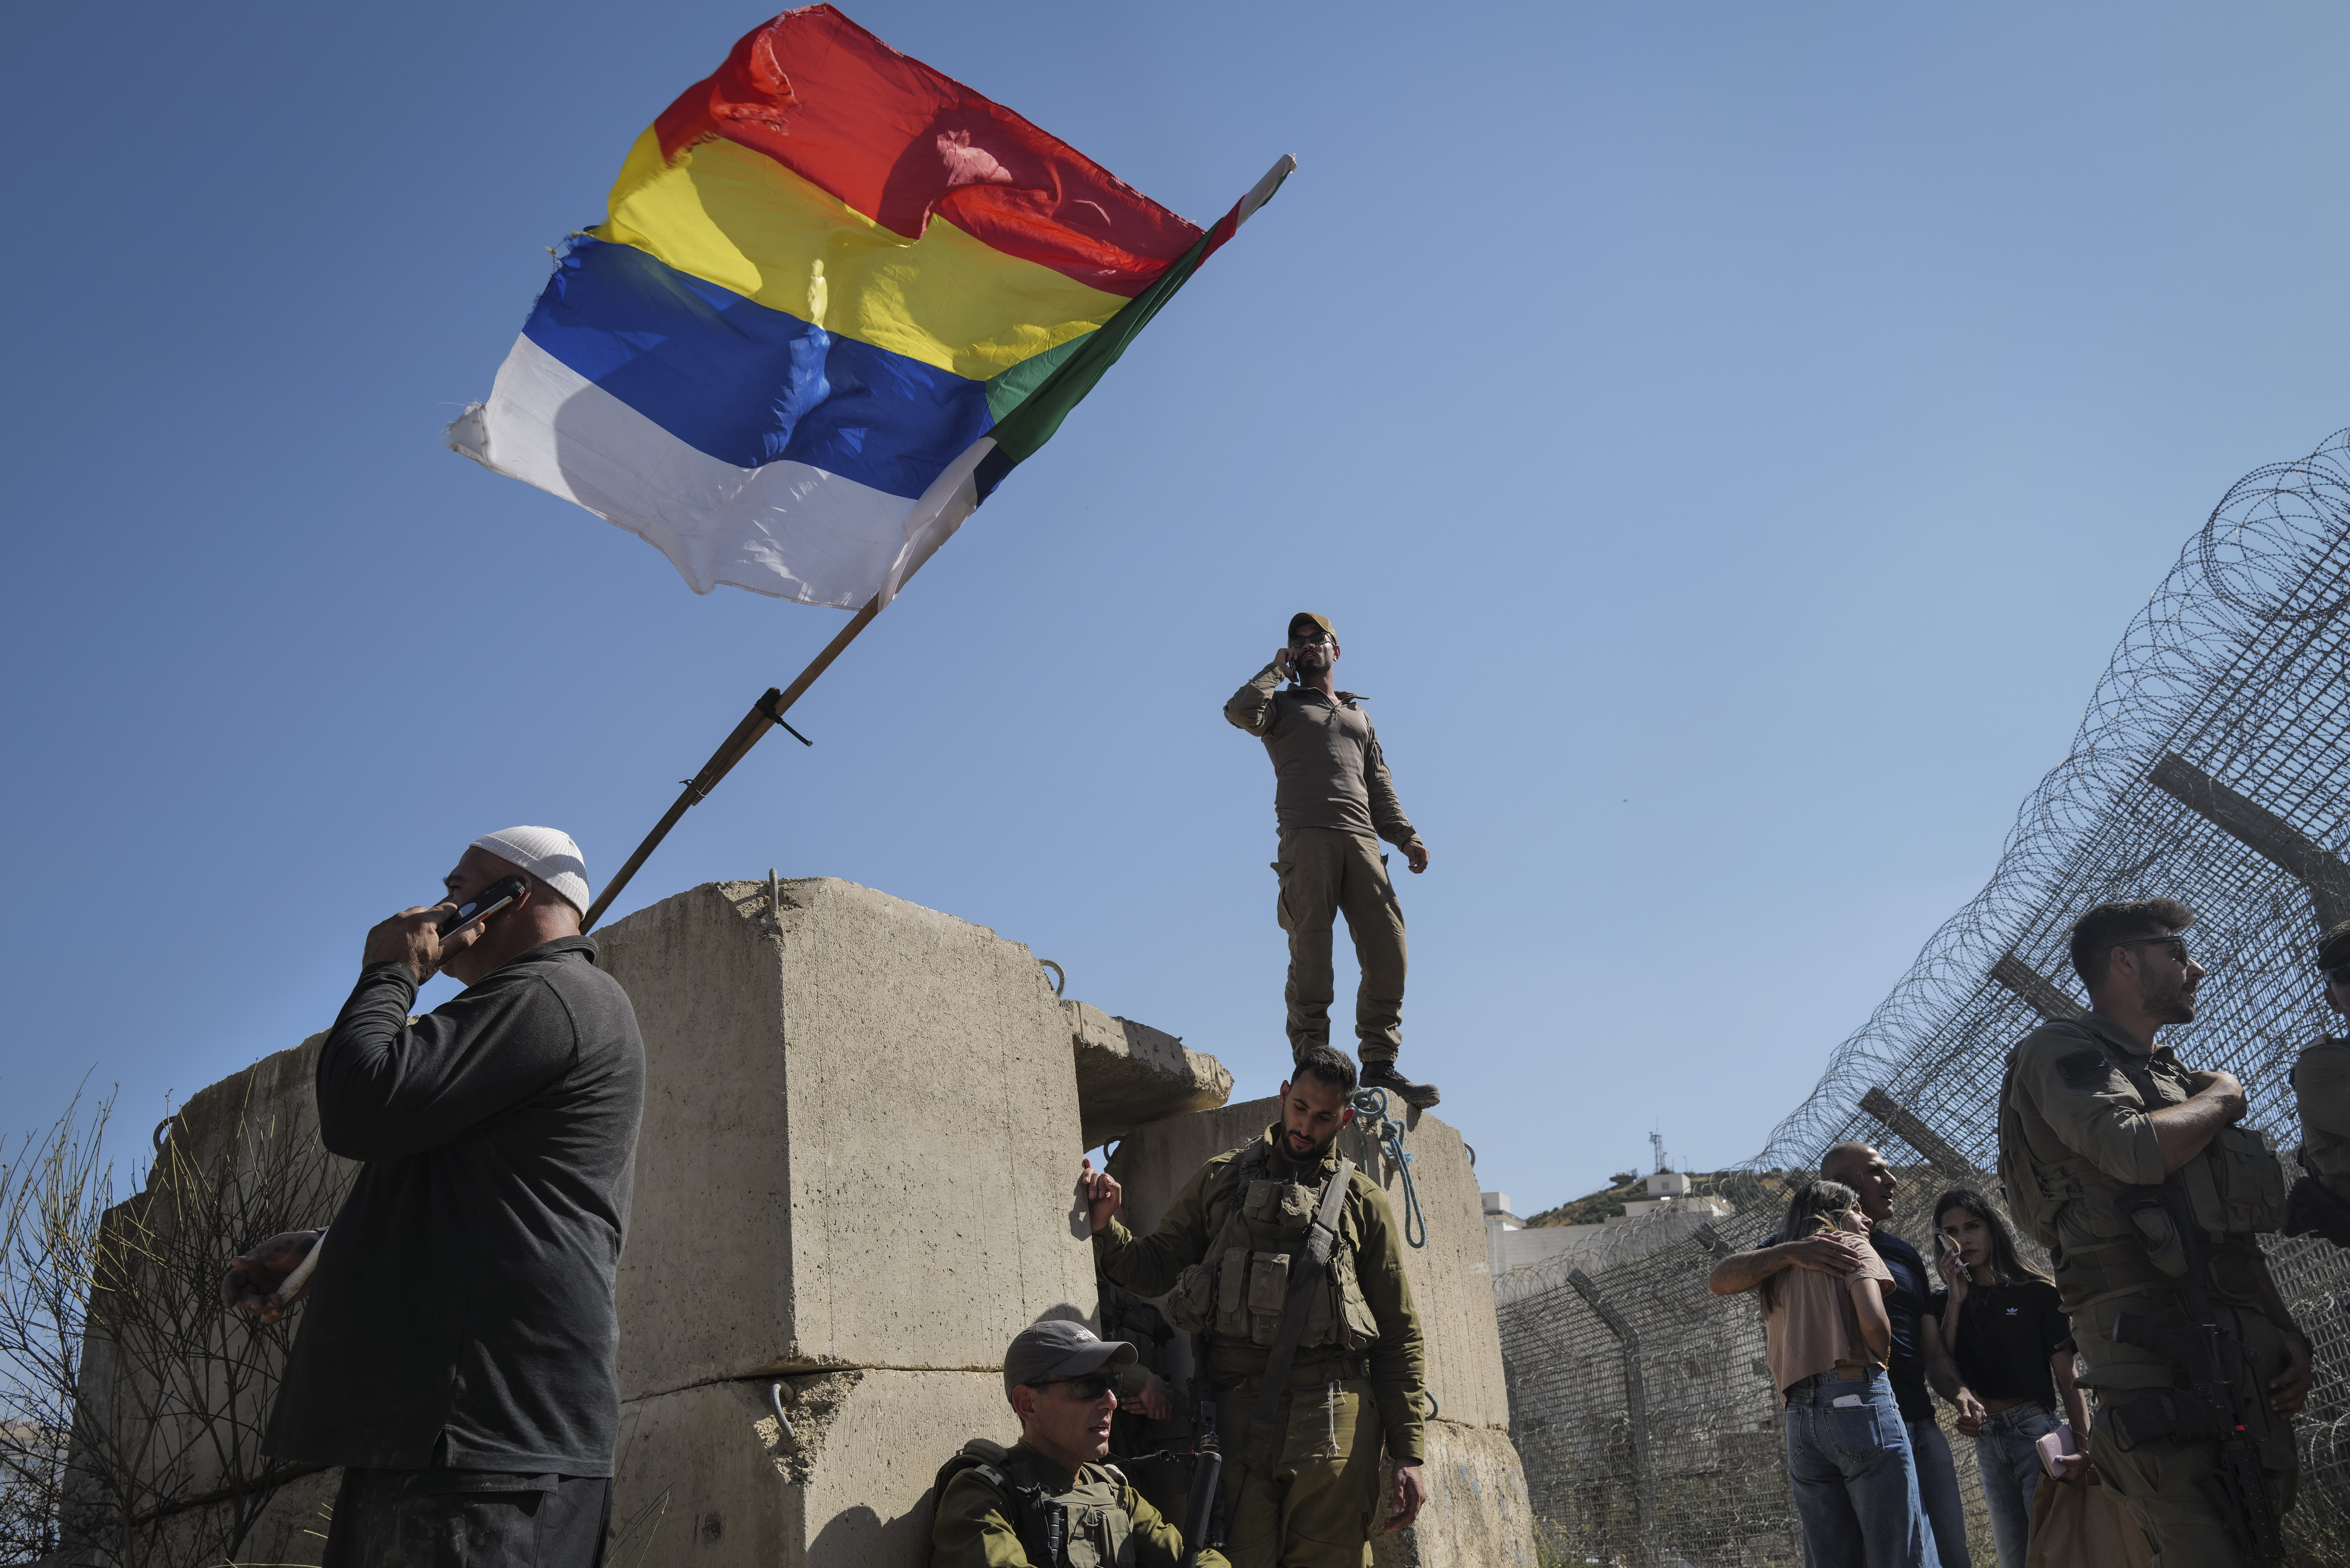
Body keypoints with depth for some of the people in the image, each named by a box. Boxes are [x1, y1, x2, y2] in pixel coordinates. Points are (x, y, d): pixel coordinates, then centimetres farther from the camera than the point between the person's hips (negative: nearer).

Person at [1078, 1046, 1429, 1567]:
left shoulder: (1362, 1200, 12)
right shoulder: (1221, 1179, 15)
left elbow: (1401, 1336, 11)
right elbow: (1155, 1269, 13)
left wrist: (1410, 1454, 3)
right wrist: (1105, 1228, -7)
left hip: (1334, 1418, 0)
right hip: (1236, 1411, 0)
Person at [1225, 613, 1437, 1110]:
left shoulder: (1359, 716, 32)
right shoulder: (1283, 705, 20)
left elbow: (1380, 787, 24)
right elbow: (1241, 711, -4)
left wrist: (1407, 837, 9)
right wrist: (1277, 670, 10)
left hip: (1361, 839, 4)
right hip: (1306, 835, -4)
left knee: (1388, 948, -9)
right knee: (1311, 951, -12)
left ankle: (1380, 1064, -6)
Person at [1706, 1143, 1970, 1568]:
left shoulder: (1904, 1254, 22)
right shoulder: (1808, 1243, 4)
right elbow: (1720, 1280, -10)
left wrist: (1959, 1391, 0)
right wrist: (1790, 1253, -26)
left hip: (1922, 1422, 6)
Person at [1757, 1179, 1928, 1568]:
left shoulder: (1779, 1272, 24)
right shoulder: (1851, 1247, 5)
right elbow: (1873, 1321, -11)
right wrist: (1882, 1359, 7)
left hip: (1798, 1416, 6)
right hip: (1858, 1400, -6)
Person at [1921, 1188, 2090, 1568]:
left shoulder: (2038, 1292, -2)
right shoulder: (1947, 1303, 11)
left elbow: (2066, 1379, -5)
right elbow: (1942, 1369, -2)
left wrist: (2085, 1447, -17)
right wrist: (1956, 1300, -6)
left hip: (2036, 1432, -4)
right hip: (1987, 1441, 4)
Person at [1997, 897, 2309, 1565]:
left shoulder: (2176, 1077, 27)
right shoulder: (2062, 1051, 0)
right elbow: (2137, 1151, -20)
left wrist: (2287, 1332, 11)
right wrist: (2221, 1097, 0)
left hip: (2248, 1348, 8)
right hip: (2154, 1340, -8)